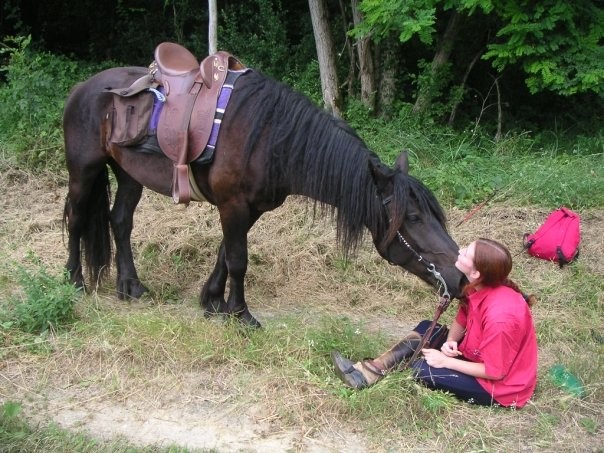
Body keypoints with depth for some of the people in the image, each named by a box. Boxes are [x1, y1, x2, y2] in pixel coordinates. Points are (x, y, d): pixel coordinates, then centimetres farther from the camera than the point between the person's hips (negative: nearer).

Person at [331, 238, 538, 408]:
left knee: (421, 369, -18)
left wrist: (445, 361, -19)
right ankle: (369, 372, -2)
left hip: (500, 386, -9)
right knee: (426, 330, 5)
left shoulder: (499, 316, -35)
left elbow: (495, 371, -25)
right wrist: (450, 341, -13)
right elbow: (461, 322, 7)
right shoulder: (479, 288, -9)